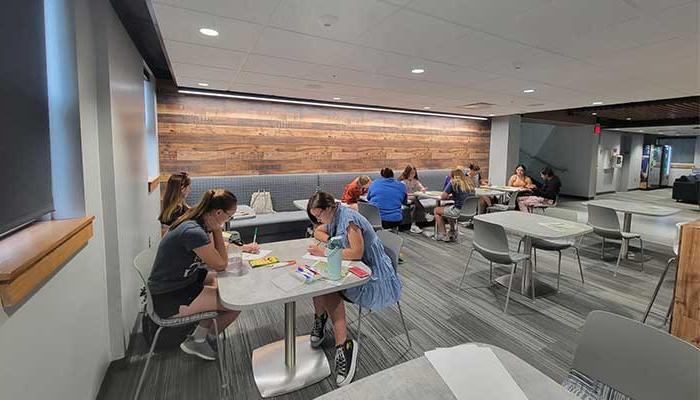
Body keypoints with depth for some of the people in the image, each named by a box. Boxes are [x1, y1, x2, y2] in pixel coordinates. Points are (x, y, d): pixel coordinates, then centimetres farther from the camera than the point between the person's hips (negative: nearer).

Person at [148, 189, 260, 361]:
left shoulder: (199, 222, -2)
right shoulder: (193, 232, -31)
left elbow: (215, 250, 15)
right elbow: (221, 264, -19)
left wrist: (243, 248, 7)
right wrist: (217, 230, -19)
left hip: (182, 280, 10)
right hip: (169, 298, -10)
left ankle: (202, 333, 21)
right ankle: (197, 341, 12)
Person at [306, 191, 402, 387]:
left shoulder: (349, 218, -18)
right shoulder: (334, 218, 9)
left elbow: (356, 252, -27)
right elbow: (318, 231, 25)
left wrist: (324, 252, -22)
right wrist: (331, 242, 4)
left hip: (374, 275, -9)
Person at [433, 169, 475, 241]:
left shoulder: (453, 183, -8)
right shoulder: (470, 183, 11)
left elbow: (443, 197, -7)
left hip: (458, 211, -8)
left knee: (436, 210, 14)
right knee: (448, 208, 34)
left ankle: (443, 235, 15)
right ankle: (452, 233, 34)